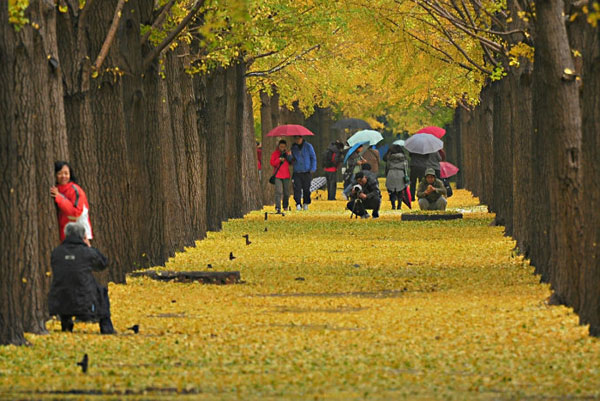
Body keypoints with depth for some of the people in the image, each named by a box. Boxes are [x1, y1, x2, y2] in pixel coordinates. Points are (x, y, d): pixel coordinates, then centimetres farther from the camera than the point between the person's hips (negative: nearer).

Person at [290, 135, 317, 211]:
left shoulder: (308, 146, 1)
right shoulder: (293, 147, 9)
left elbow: (313, 158, 4)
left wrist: (313, 169, -5)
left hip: (307, 172, -1)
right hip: (297, 172, 2)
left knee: (306, 188, 2)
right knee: (297, 188, -10)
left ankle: (306, 204, 17)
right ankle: (298, 204, -9)